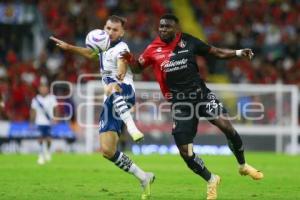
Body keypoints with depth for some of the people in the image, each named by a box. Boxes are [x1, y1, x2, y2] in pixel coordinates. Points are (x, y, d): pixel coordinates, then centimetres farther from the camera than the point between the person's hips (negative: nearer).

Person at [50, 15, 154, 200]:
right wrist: (69, 47, 42)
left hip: (125, 93, -7)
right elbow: (91, 54, 42)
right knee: (107, 150, -4)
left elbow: (122, 70, -26)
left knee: (112, 88, -45)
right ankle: (144, 178, 7)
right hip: (112, 102, 7)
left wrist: (119, 77, -48)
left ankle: (132, 127, -58)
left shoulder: (121, 49, -6)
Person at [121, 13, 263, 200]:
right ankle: (211, 180, 18)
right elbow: (137, 68, 10)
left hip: (201, 93, 0)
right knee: (185, 151, -7)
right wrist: (130, 60, -13)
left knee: (226, 126, -18)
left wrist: (238, 53, -4)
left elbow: (215, 52, 8)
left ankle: (243, 166, 7)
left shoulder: (188, 41, 0)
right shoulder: (153, 50, -1)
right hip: (179, 103, 0)